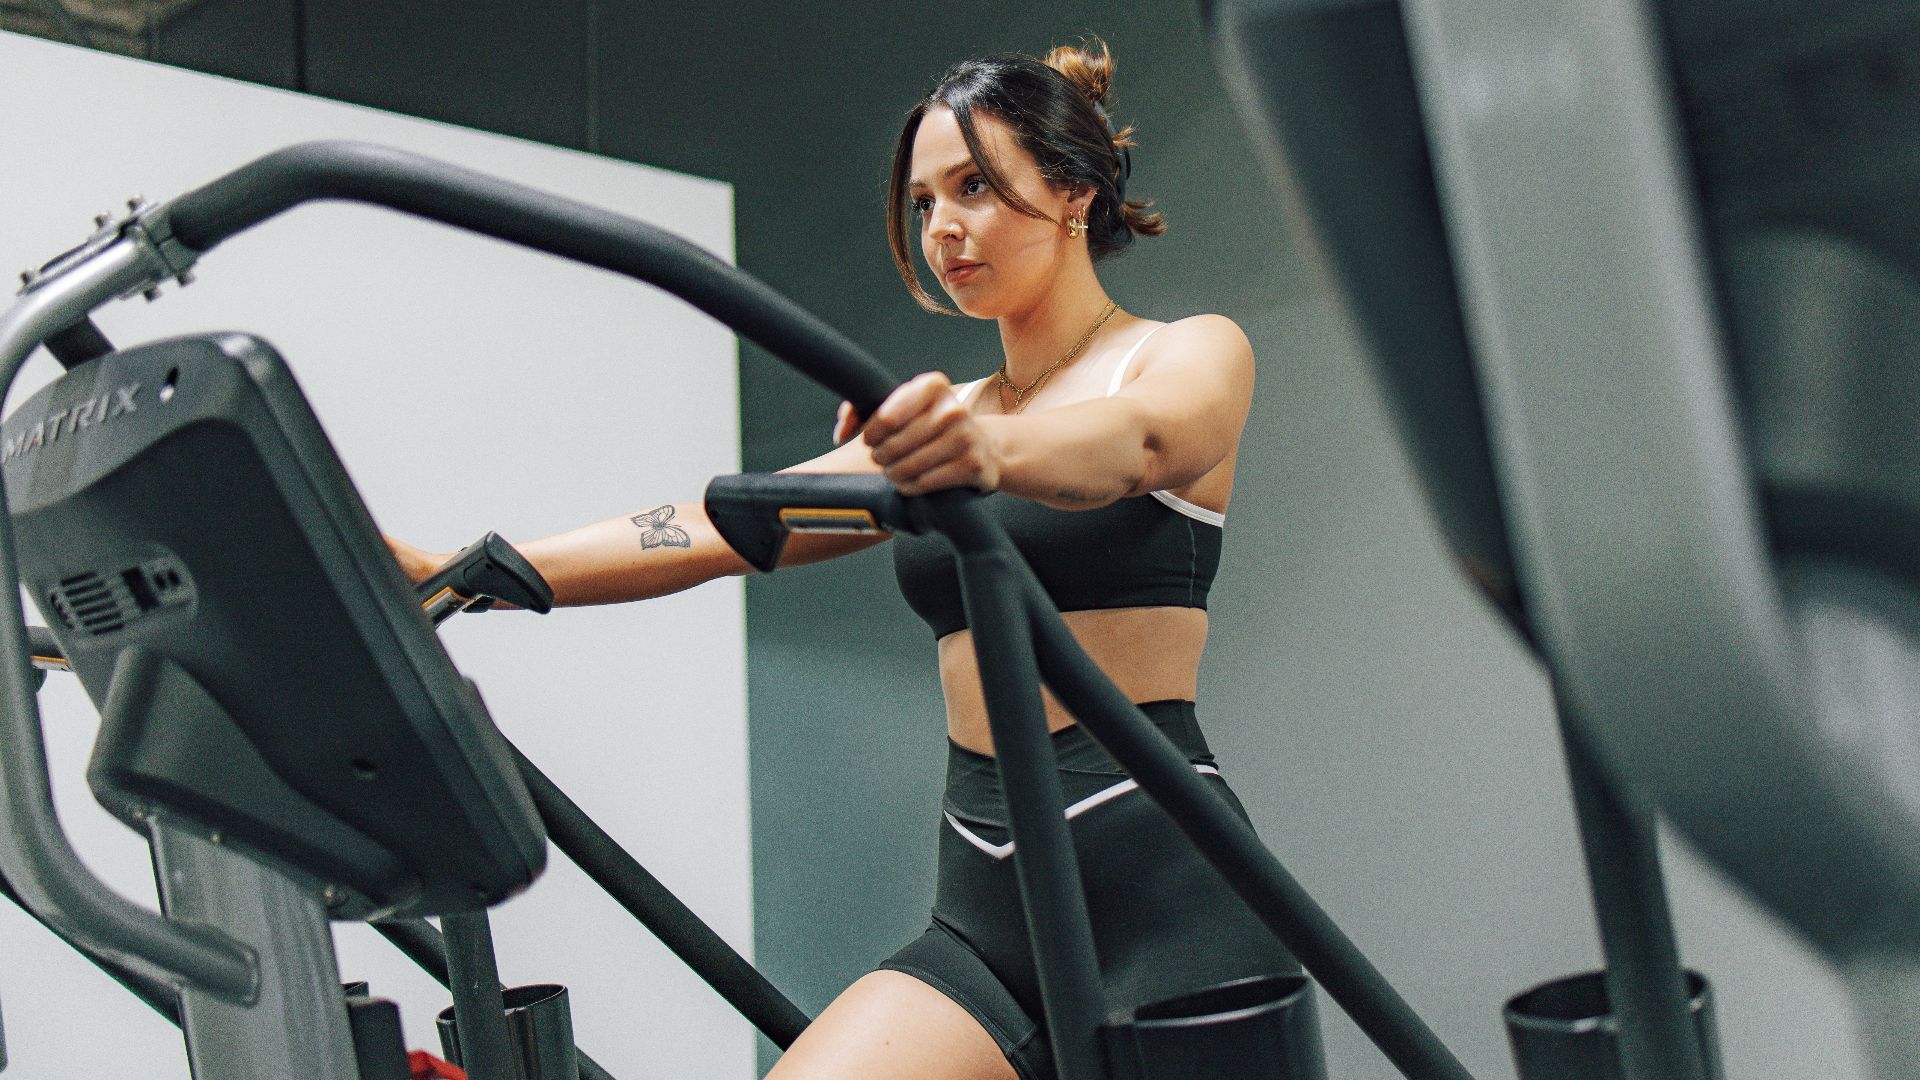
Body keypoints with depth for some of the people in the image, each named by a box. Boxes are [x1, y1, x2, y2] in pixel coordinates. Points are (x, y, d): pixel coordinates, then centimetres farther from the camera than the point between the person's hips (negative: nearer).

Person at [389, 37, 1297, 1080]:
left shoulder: (1192, 353, 1)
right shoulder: (943, 415, 17)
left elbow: (1139, 442, -23)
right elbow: (718, 526, 7)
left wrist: (990, 445, -45)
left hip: (1161, 891, -4)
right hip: (984, 917, 5)